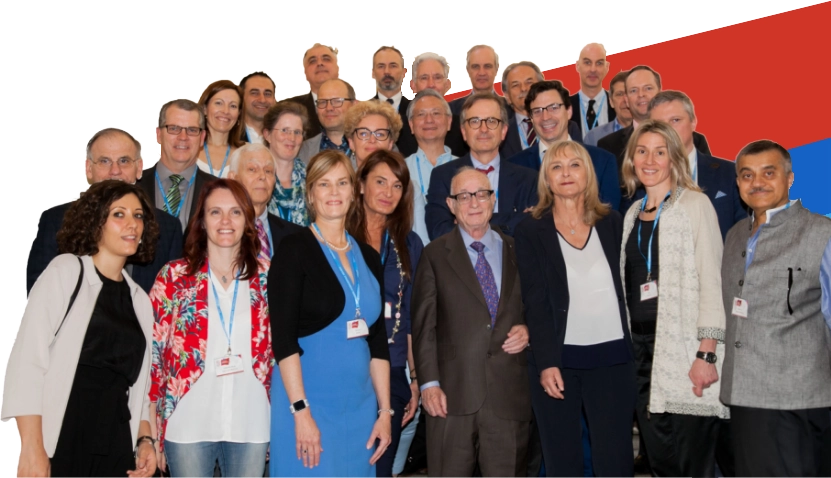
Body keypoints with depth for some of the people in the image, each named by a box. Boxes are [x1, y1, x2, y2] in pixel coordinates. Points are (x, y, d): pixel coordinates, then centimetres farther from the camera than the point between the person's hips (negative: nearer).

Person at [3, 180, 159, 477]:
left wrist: (145, 439, 3)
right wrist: (32, 450, -16)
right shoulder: (66, 271, 0)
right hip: (61, 446, -4)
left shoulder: (140, 300, 14)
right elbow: (28, 357, -9)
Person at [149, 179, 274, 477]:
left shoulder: (266, 276, 5)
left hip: (251, 425, 1)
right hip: (189, 426, -1)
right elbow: (153, 350, 2)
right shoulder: (175, 276, 1)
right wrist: (152, 430, -1)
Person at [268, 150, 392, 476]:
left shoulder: (368, 257, 9)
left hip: (359, 404, 5)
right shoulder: (294, 250, -7)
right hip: (308, 400, -5)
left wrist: (385, 411, 6)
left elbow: (378, 342, 11)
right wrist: (301, 412, -18)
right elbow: (283, 338, -13)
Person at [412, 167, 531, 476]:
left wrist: (528, 330, -3)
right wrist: (429, 383, -8)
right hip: (452, 393, -2)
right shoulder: (435, 254, 6)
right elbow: (424, 325, 1)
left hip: (508, 394, 2)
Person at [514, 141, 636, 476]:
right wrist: (547, 362, -13)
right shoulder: (531, 230, 3)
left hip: (612, 357, 2)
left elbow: (625, 287, 10)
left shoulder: (612, 223, 10)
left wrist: (637, 350, 1)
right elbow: (535, 302, -4)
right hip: (558, 360, -1)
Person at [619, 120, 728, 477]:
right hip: (643, 350, 6)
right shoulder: (633, 213, 16)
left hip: (686, 350, -6)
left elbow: (711, 281, -9)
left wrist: (707, 354, -17)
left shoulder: (695, 204, -2)